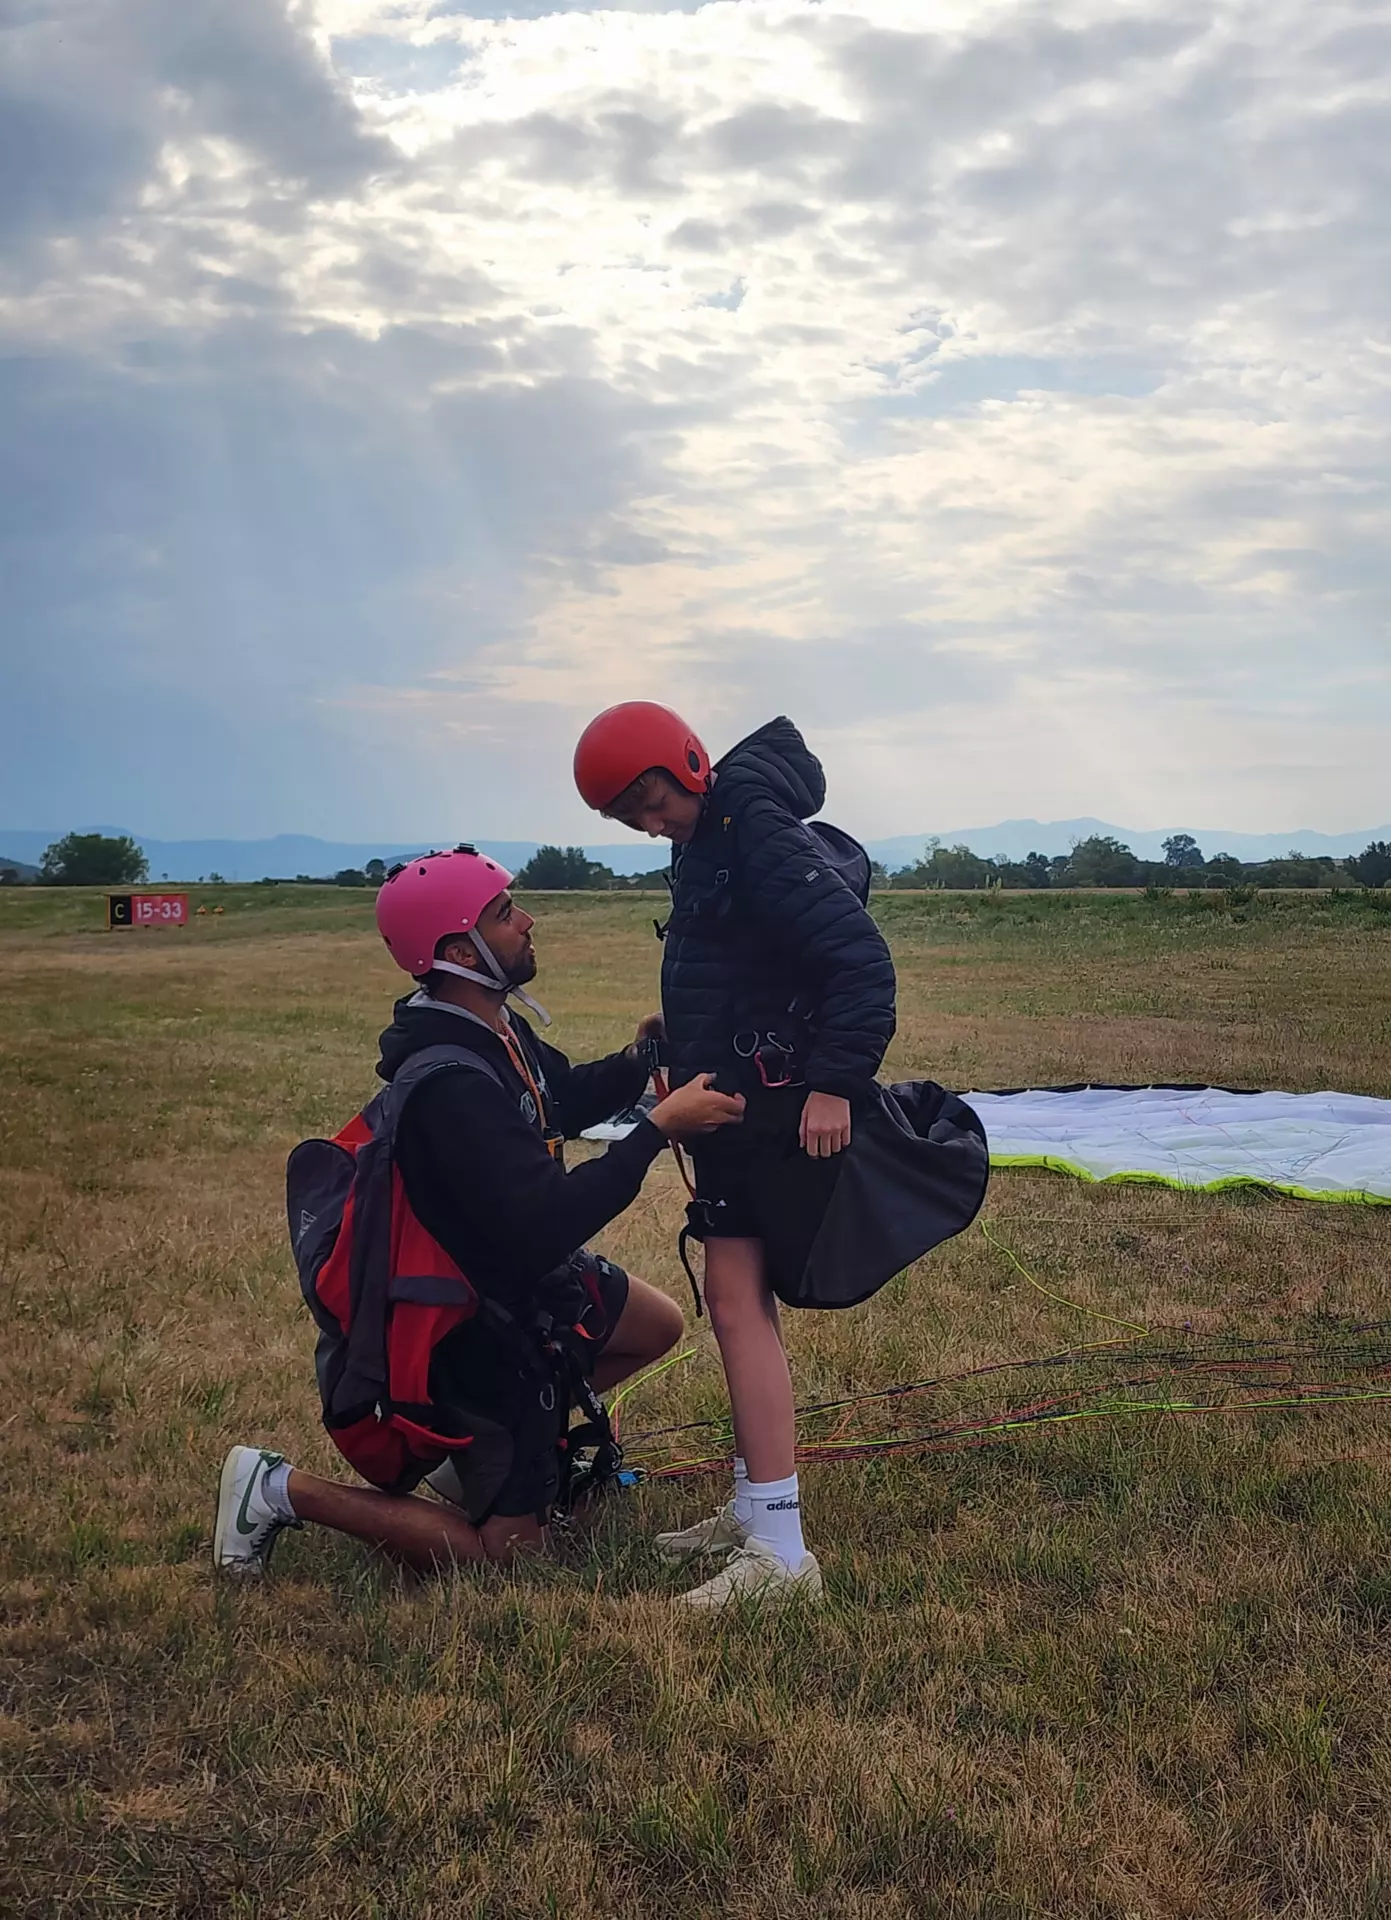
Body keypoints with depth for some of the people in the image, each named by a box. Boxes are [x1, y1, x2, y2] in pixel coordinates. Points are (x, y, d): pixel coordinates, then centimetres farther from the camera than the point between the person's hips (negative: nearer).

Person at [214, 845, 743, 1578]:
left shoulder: (494, 1028, -4)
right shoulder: (451, 1084, -34)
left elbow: (565, 1098, 14)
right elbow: (544, 1225, -37)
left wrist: (636, 1059, -5)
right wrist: (657, 1129, -35)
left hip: (531, 1276, 9)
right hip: (487, 1320, -9)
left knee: (658, 1328, 27)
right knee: (505, 1546, 1)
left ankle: (479, 1442, 26)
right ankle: (283, 1489, 4)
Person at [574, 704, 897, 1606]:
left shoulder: (759, 835, -17)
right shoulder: (710, 843, 14)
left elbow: (862, 957, -23)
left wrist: (835, 1082, -27)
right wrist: (687, 1069, 20)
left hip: (780, 1107, -11)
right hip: (738, 1099, 11)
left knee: (738, 1295, -12)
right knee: (741, 1296, 15)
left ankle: (781, 1554, -11)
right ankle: (756, 1510, 26)